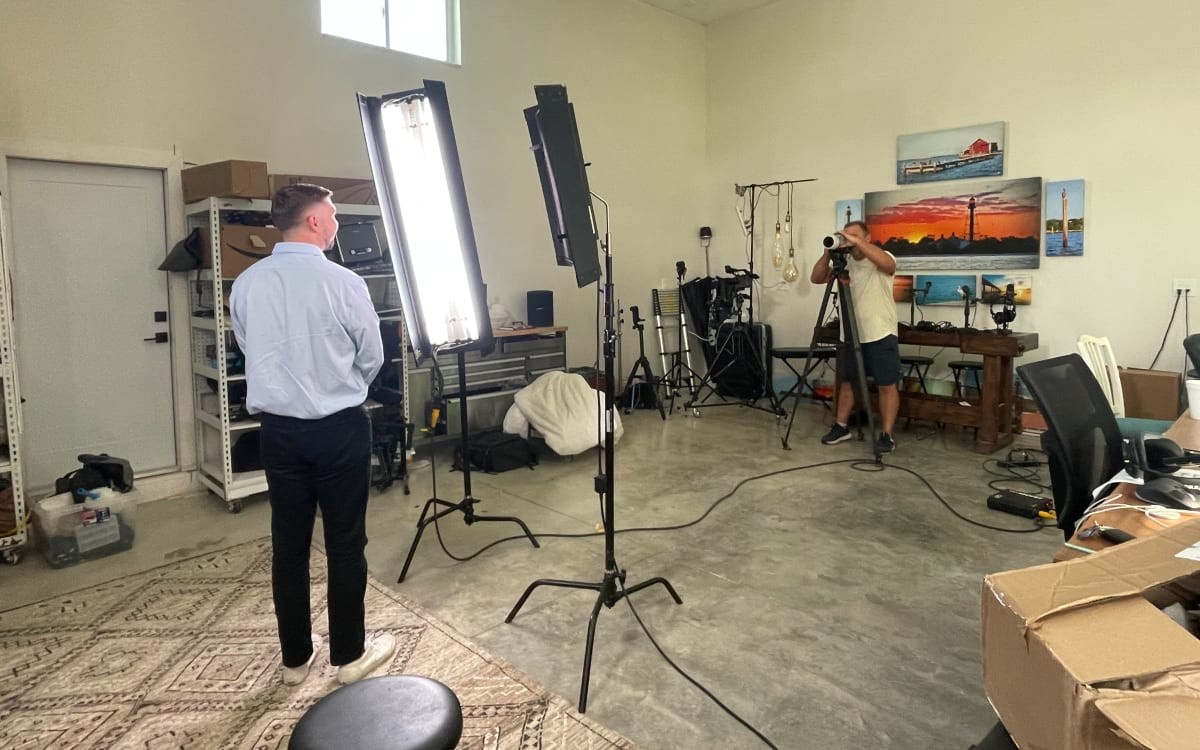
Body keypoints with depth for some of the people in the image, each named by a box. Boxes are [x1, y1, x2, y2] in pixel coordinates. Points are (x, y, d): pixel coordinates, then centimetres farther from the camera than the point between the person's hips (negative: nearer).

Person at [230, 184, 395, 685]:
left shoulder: (246, 284, -1)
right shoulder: (343, 283, -13)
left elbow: (250, 351, 11)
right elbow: (372, 358, -2)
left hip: (278, 427, 5)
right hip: (340, 428, -4)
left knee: (288, 544, 13)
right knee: (345, 543, 7)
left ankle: (295, 656, 27)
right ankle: (349, 654, 21)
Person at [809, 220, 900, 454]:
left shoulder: (882, 258, -7)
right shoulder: (843, 262, 9)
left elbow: (887, 263, -32)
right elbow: (816, 278, 2)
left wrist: (856, 241, -32)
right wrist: (827, 254, -14)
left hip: (881, 335, -5)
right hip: (850, 335, 6)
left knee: (887, 386, -1)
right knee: (846, 381, 13)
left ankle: (886, 435, 6)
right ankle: (841, 426, 25)